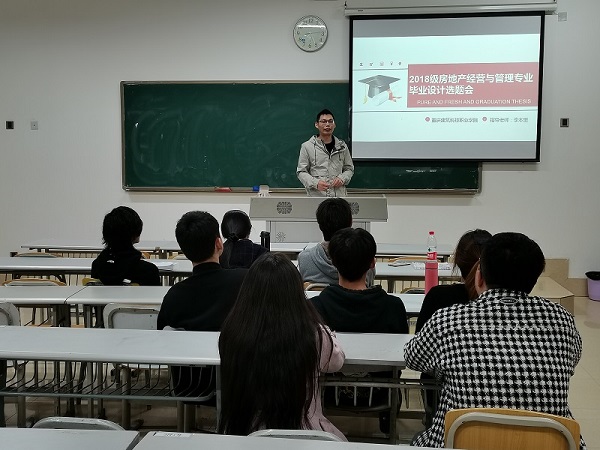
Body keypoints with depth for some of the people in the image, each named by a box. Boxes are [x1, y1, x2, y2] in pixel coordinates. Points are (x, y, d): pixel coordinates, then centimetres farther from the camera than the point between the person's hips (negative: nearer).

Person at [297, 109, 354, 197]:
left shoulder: (342, 146, 10)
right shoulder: (307, 146, 2)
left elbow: (349, 168, 17)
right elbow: (301, 171, 1)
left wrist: (342, 178, -6)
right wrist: (315, 183, -16)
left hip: (339, 196, 3)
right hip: (316, 196, -2)